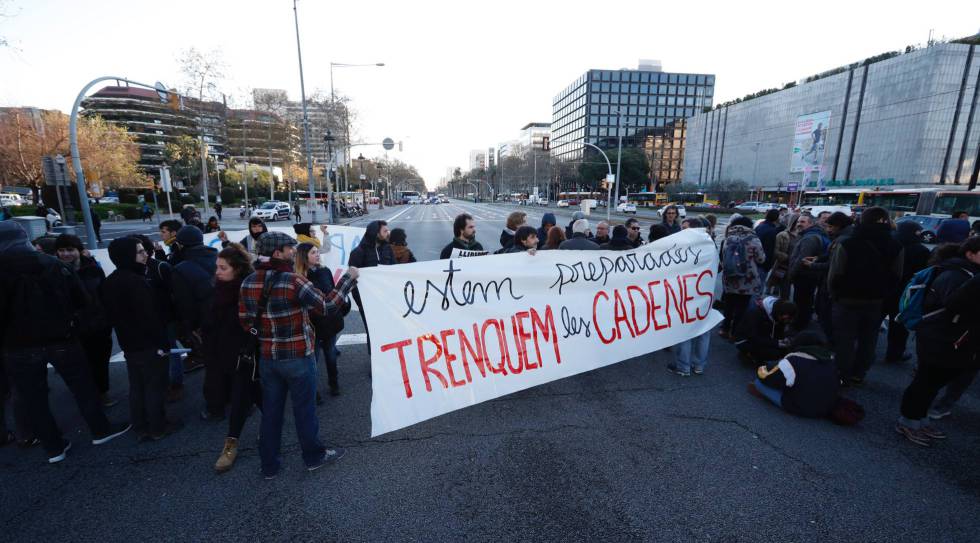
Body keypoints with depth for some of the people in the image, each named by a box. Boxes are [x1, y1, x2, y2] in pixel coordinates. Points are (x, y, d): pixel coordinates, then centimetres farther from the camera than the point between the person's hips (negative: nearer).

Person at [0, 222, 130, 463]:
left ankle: (54, 447, 19)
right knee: (83, 387, 14)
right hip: (60, 340, 2)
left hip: (20, 347, -2)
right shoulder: (54, 264, 0)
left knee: (33, 399, 11)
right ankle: (101, 430, 22)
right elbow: (81, 300, 1)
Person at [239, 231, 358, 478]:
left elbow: (245, 321, 3)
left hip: (267, 358, 6)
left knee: (270, 411, 17)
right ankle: (314, 456, 29)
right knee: (305, 409, 11)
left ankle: (269, 465, 31)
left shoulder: (248, 282, -3)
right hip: (298, 358, -5)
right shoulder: (293, 281, -22)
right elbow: (326, 305, -17)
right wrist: (348, 278, -9)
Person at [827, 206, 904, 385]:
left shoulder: (847, 244, -18)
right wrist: (884, 296, 14)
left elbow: (835, 274, -15)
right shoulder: (896, 247, -2)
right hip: (877, 302, 4)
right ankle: (858, 374, 26)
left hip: (848, 301, -4)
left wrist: (833, 295, 1)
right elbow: (896, 277, 2)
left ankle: (843, 375, 13)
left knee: (845, 340, 6)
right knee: (868, 340, 16)